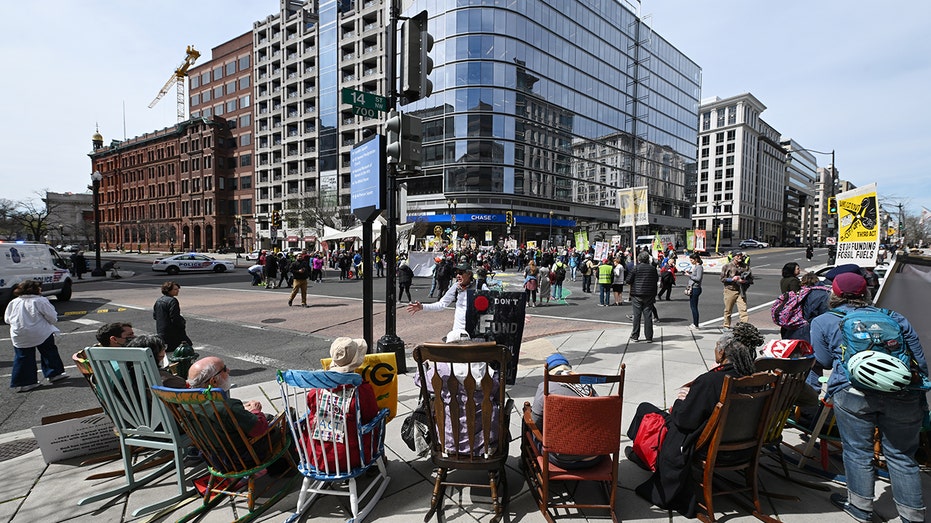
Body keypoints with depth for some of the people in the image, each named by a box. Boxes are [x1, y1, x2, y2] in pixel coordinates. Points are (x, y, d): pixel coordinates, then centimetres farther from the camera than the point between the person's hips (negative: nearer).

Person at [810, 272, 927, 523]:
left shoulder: (822, 322, 8)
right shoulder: (894, 318, 18)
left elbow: (825, 361, 10)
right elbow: (920, 362, 16)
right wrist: (920, 399, 22)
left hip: (854, 391, -3)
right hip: (903, 395, 3)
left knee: (858, 451, 11)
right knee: (901, 454, 15)